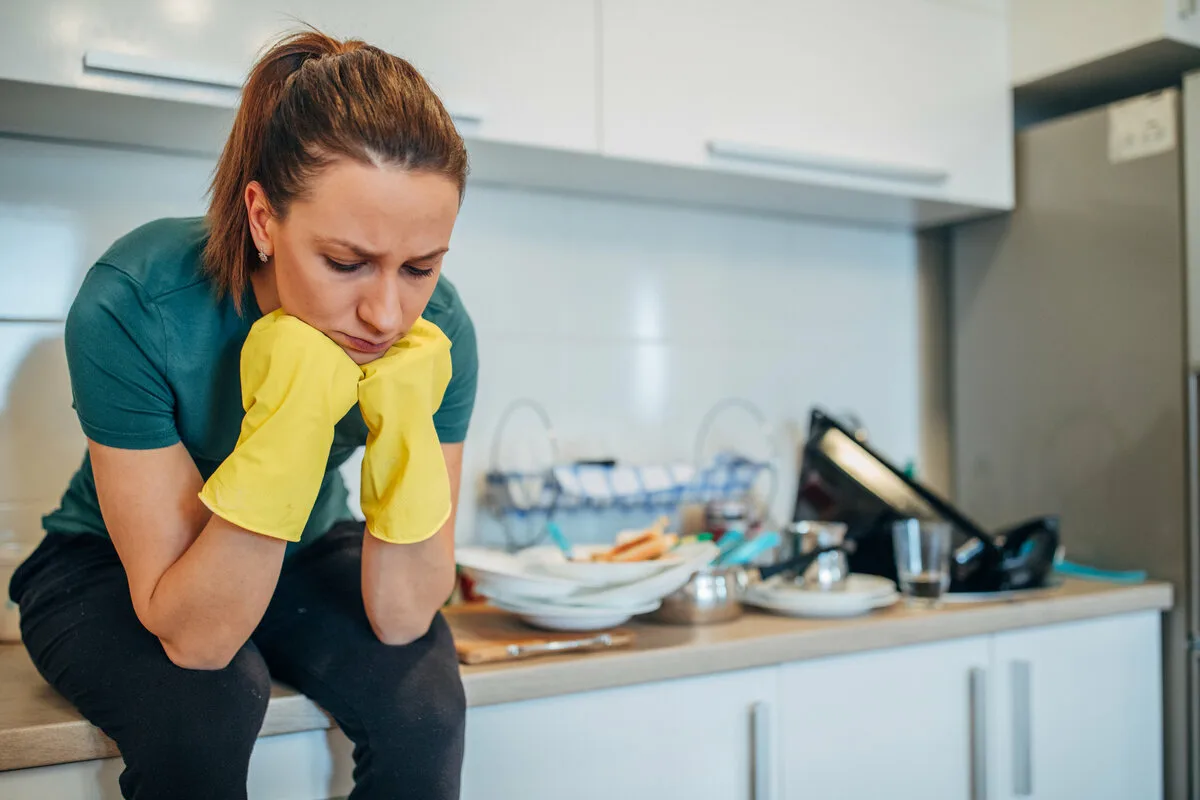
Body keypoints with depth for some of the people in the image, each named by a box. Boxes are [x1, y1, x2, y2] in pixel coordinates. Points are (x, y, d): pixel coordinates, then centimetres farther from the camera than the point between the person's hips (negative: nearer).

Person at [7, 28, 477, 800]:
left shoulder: (439, 328, -24)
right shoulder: (133, 305, -32)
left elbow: (401, 616, -21)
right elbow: (194, 636, -31)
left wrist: (405, 429, -37)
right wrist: (288, 425, -44)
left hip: (305, 557, 2)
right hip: (112, 568, -1)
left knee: (423, 693, -25)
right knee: (204, 702, -31)